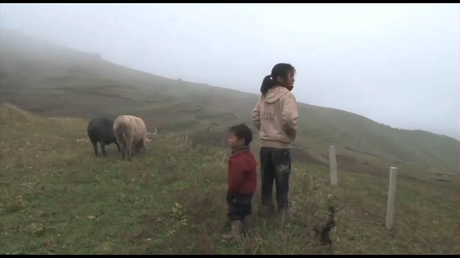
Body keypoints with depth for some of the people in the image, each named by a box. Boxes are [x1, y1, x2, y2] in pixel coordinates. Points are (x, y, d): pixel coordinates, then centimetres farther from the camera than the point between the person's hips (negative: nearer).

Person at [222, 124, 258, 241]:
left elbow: (236, 180, -29)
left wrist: (230, 192, -15)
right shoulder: (248, 154, 1)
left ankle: (236, 234, 16)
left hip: (240, 191, -10)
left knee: (235, 212, 5)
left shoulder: (238, 160, -33)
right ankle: (246, 229, 38)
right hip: (248, 189, 10)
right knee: (246, 210, 23)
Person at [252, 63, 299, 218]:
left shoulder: (265, 95, 9)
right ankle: (282, 212, 16)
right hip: (281, 146, -6)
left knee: (266, 181, 15)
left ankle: (266, 209, 25)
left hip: (265, 145, 6)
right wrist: (292, 132, -10)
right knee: (282, 183, 6)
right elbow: (289, 118, -27)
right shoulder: (286, 95, -13)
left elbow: (255, 116, 12)